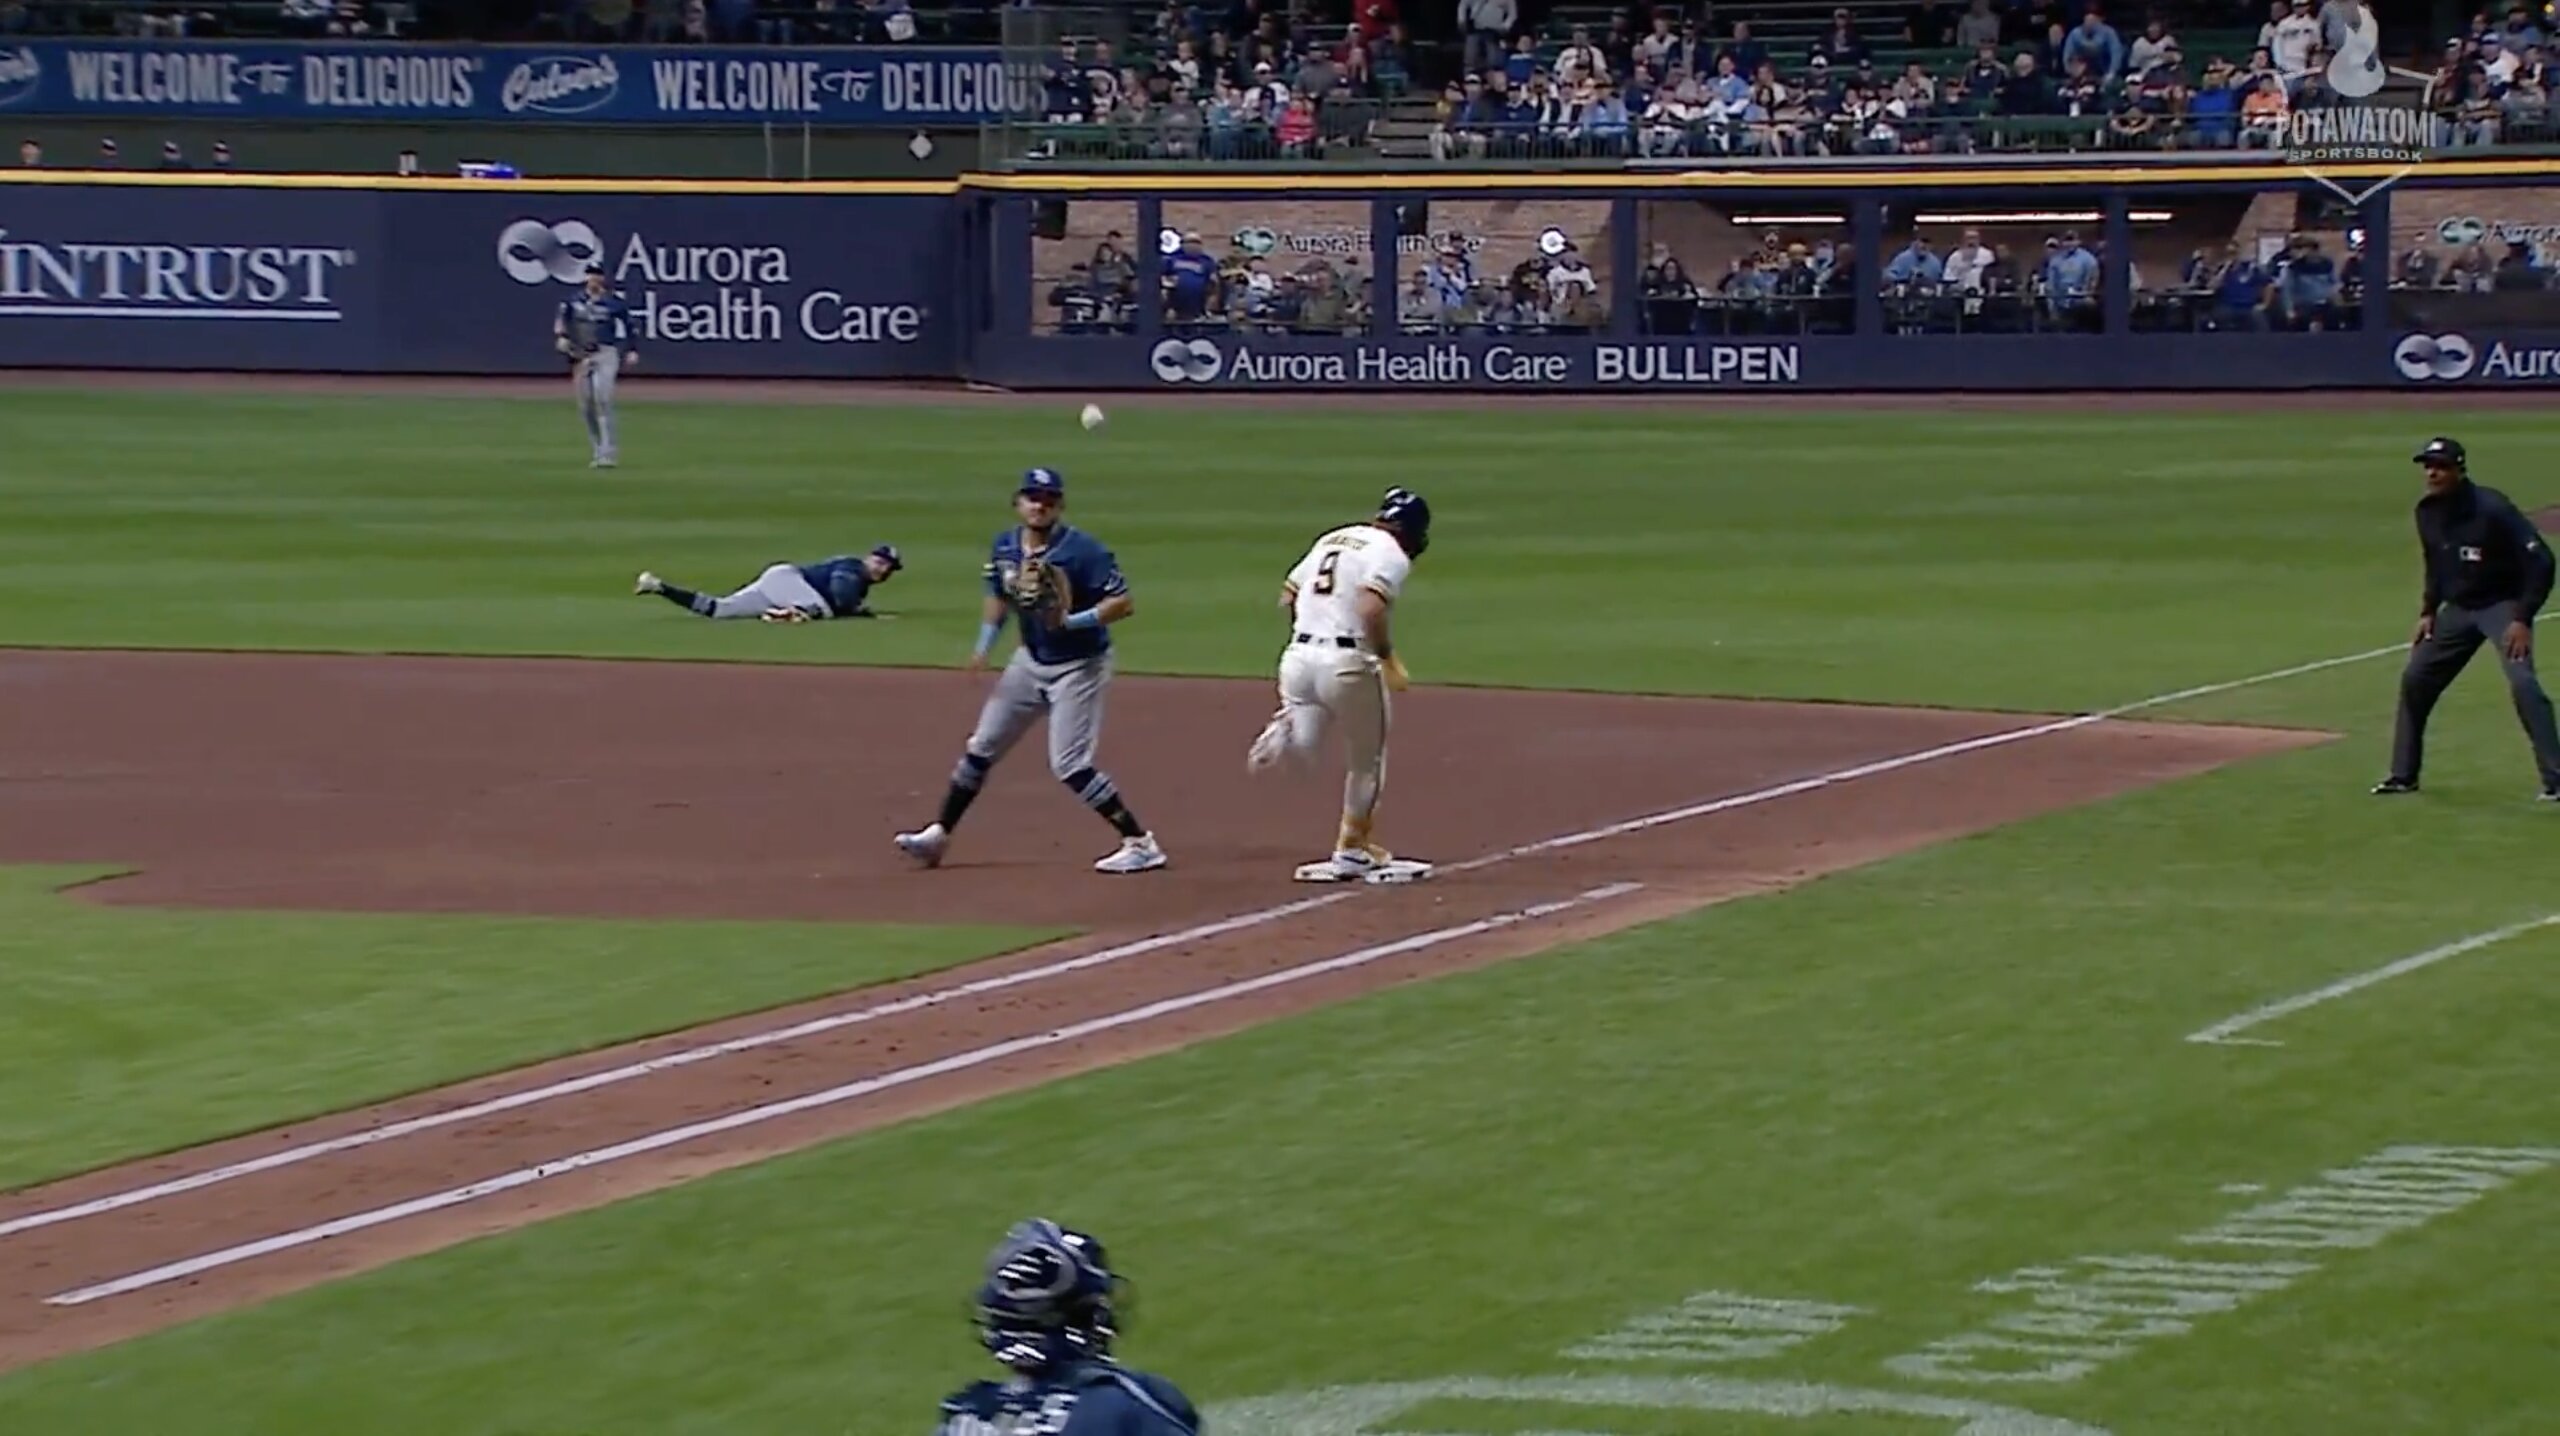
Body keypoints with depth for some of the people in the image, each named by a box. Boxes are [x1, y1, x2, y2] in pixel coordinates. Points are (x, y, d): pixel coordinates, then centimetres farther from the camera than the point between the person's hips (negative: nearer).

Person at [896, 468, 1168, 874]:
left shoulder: (1082, 550, -21)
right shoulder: (1004, 548, -1)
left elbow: (1124, 603, -22)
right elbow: (998, 596, 17)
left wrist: (1073, 621, -33)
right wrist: (984, 644, 4)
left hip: (1079, 667, -7)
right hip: (1030, 660, 7)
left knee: (1070, 765, -15)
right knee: (981, 748, 11)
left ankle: (1140, 844, -9)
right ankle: (939, 835, 23)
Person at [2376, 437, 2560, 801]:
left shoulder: (2491, 510, -24)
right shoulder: (2428, 512, -2)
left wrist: (2522, 619, -26)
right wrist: (2428, 610, 9)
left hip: (2503, 606, -7)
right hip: (2458, 608, 7)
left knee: (2522, 683, -24)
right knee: (2415, 679, 6)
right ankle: (2403, 775, 20)